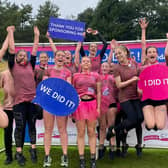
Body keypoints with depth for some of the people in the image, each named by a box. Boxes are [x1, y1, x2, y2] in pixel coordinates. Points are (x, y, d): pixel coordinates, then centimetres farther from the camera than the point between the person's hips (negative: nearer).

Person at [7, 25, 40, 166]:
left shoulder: (30, 65, 9)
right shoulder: (13, 66, 3)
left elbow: (35, 50, 13)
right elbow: (11, 49, 1)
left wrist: (37, 35, 15)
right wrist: (10, 32, 5)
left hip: (32, 100, 3)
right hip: (19, 101, -3)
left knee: (32, 126, 11)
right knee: (19, 127, 5)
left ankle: (33, 149, 23)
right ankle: (19, 153, 14)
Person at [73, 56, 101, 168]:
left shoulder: (95, 76, 9)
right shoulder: (76, 76, 8)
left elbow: (98, 92, 8)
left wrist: (98, 107, 2)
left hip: (92, 103, 1)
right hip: (79, 104, 0)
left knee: (91, 132, 5)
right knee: (81, 132, 2)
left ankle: (93, 159, 13)